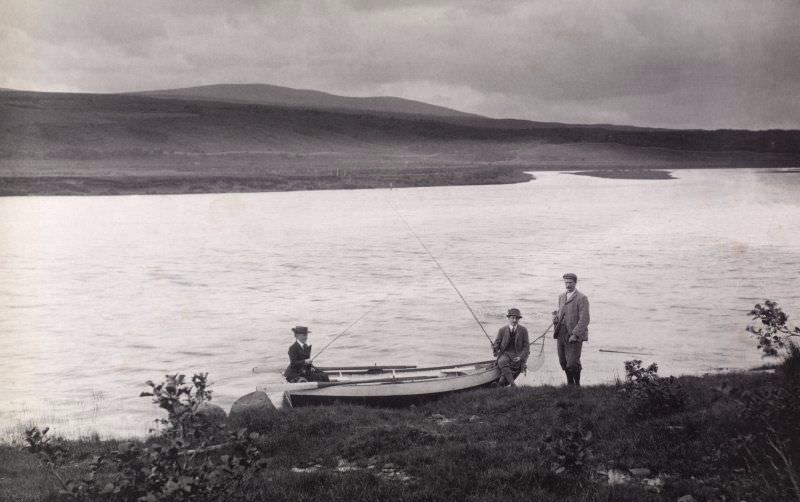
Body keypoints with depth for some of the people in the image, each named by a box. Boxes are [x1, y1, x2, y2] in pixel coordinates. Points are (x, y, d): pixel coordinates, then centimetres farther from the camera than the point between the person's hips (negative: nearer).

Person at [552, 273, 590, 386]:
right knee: (563, 362, 8)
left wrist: (575, 334, -19)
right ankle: (570, 383, 26)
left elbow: (584, 320, -12)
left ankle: (577, 385, 11)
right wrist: (556, 317, 3)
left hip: (574, 335, -6)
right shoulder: (561, 296, 16)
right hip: (561, 334, 6)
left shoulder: (581, 298, -7)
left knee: (572, 364, -10)